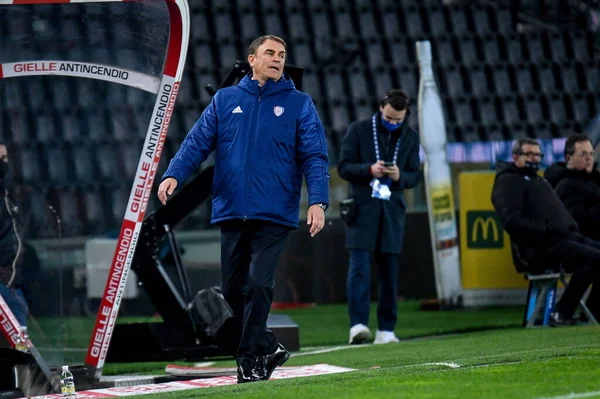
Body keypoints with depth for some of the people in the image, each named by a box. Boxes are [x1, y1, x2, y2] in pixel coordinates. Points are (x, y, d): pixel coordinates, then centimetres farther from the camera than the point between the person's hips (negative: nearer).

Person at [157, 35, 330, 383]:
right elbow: (197, 143, 5)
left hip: (274, 214, -3)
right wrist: (174, 175, -13)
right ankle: (269, 348, 23)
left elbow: (314, 157, -1)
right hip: (231, 211, 3)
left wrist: (318, 201, -15)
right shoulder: (225, 100, 11)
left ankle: (251, 360, -4)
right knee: (234, 289, 7)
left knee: (259, 285, -12)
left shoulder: (299, 104, 6)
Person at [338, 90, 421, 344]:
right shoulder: (358, 130, 2)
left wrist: (399, 176, -13)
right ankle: (358, 325, -18)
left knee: (390, 270, 4)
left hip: (392, 209, 3)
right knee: (359, 265, -12)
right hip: (362, 207, -3)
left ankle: (386, 330, 8)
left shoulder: (410, 138, 11)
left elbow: (414, 176, 10)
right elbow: (344, 167, 0)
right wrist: (369, 169, -19)